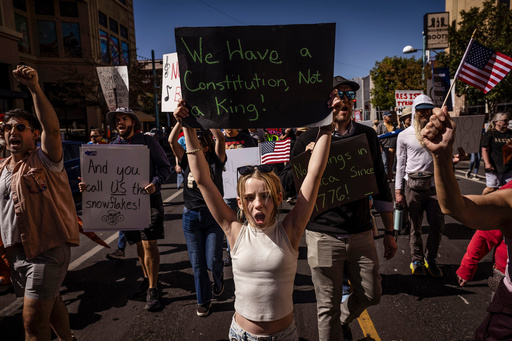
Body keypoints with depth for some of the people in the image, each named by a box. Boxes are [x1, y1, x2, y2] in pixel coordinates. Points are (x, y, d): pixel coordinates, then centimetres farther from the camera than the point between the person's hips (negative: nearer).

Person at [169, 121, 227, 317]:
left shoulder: (215, 161, -4)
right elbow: (172, 140, -8)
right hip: (191, 216, 2)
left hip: (213, 216, -2)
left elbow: (220, 139, -19)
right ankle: (203, 300, 28)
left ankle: (218, 278, 35)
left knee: (213, 261, -1)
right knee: (197, 263, 9)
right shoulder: (187, 161, 2)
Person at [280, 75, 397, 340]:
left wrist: (389, 232, 11)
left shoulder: (367, 135, 5)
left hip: (361, 234, 3)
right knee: (327, 306, 8)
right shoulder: (309, 139, -5)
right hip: (324, 236, -3)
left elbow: (381, 185, 10)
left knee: (371, 294, 14)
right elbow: (286, 184, -4)